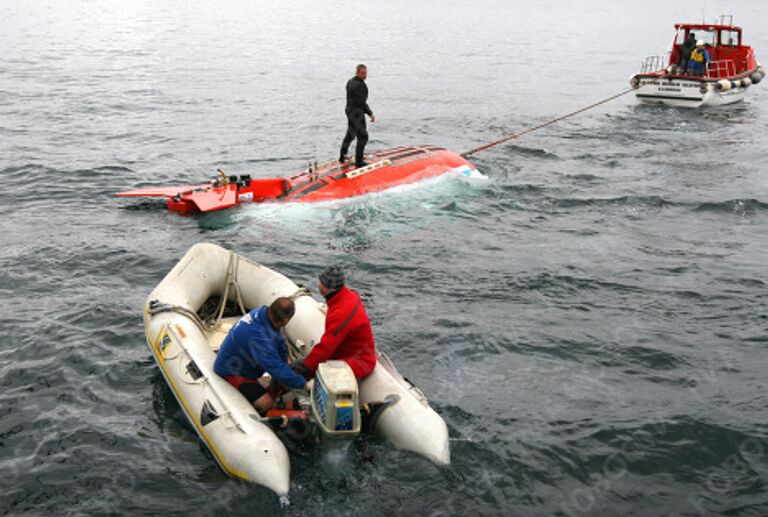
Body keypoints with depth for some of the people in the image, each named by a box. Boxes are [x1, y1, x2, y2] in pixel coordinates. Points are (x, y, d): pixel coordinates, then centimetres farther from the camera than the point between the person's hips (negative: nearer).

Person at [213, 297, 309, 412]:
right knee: (266, 403, -25)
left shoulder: (263, 313, -14)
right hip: (231, 373, -9)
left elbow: (280, 343, -2)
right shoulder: (256, 334, -39)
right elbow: (276, 367, -36)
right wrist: (302, 384, -29)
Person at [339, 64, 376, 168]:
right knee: (363, 137, -6)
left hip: (350, 110, 11)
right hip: (357, 113, -11)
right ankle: (359, 161, -4)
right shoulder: (358, 85, -21)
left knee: (350, 134, 23)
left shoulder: (350, 82, 10)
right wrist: (371, 114, -18)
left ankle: (342, 157, 33)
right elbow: (362, 102, -23)